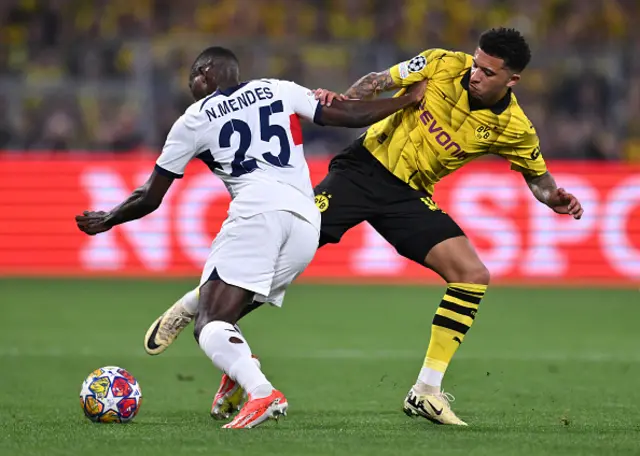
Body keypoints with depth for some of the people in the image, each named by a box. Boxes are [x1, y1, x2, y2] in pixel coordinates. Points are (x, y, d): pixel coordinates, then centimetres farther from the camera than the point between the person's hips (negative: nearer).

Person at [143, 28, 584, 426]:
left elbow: (537, 175, 7)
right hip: (365, 166, -2)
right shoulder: (444, 64, -13)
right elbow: (382, 81, -3)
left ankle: (426, 392, -7)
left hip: (410, 196, 2)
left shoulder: (513, 128, -9)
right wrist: (342, 99, -21)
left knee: (473, 275, -13)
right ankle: (191, 304, 7)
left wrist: (553, 196, -15)